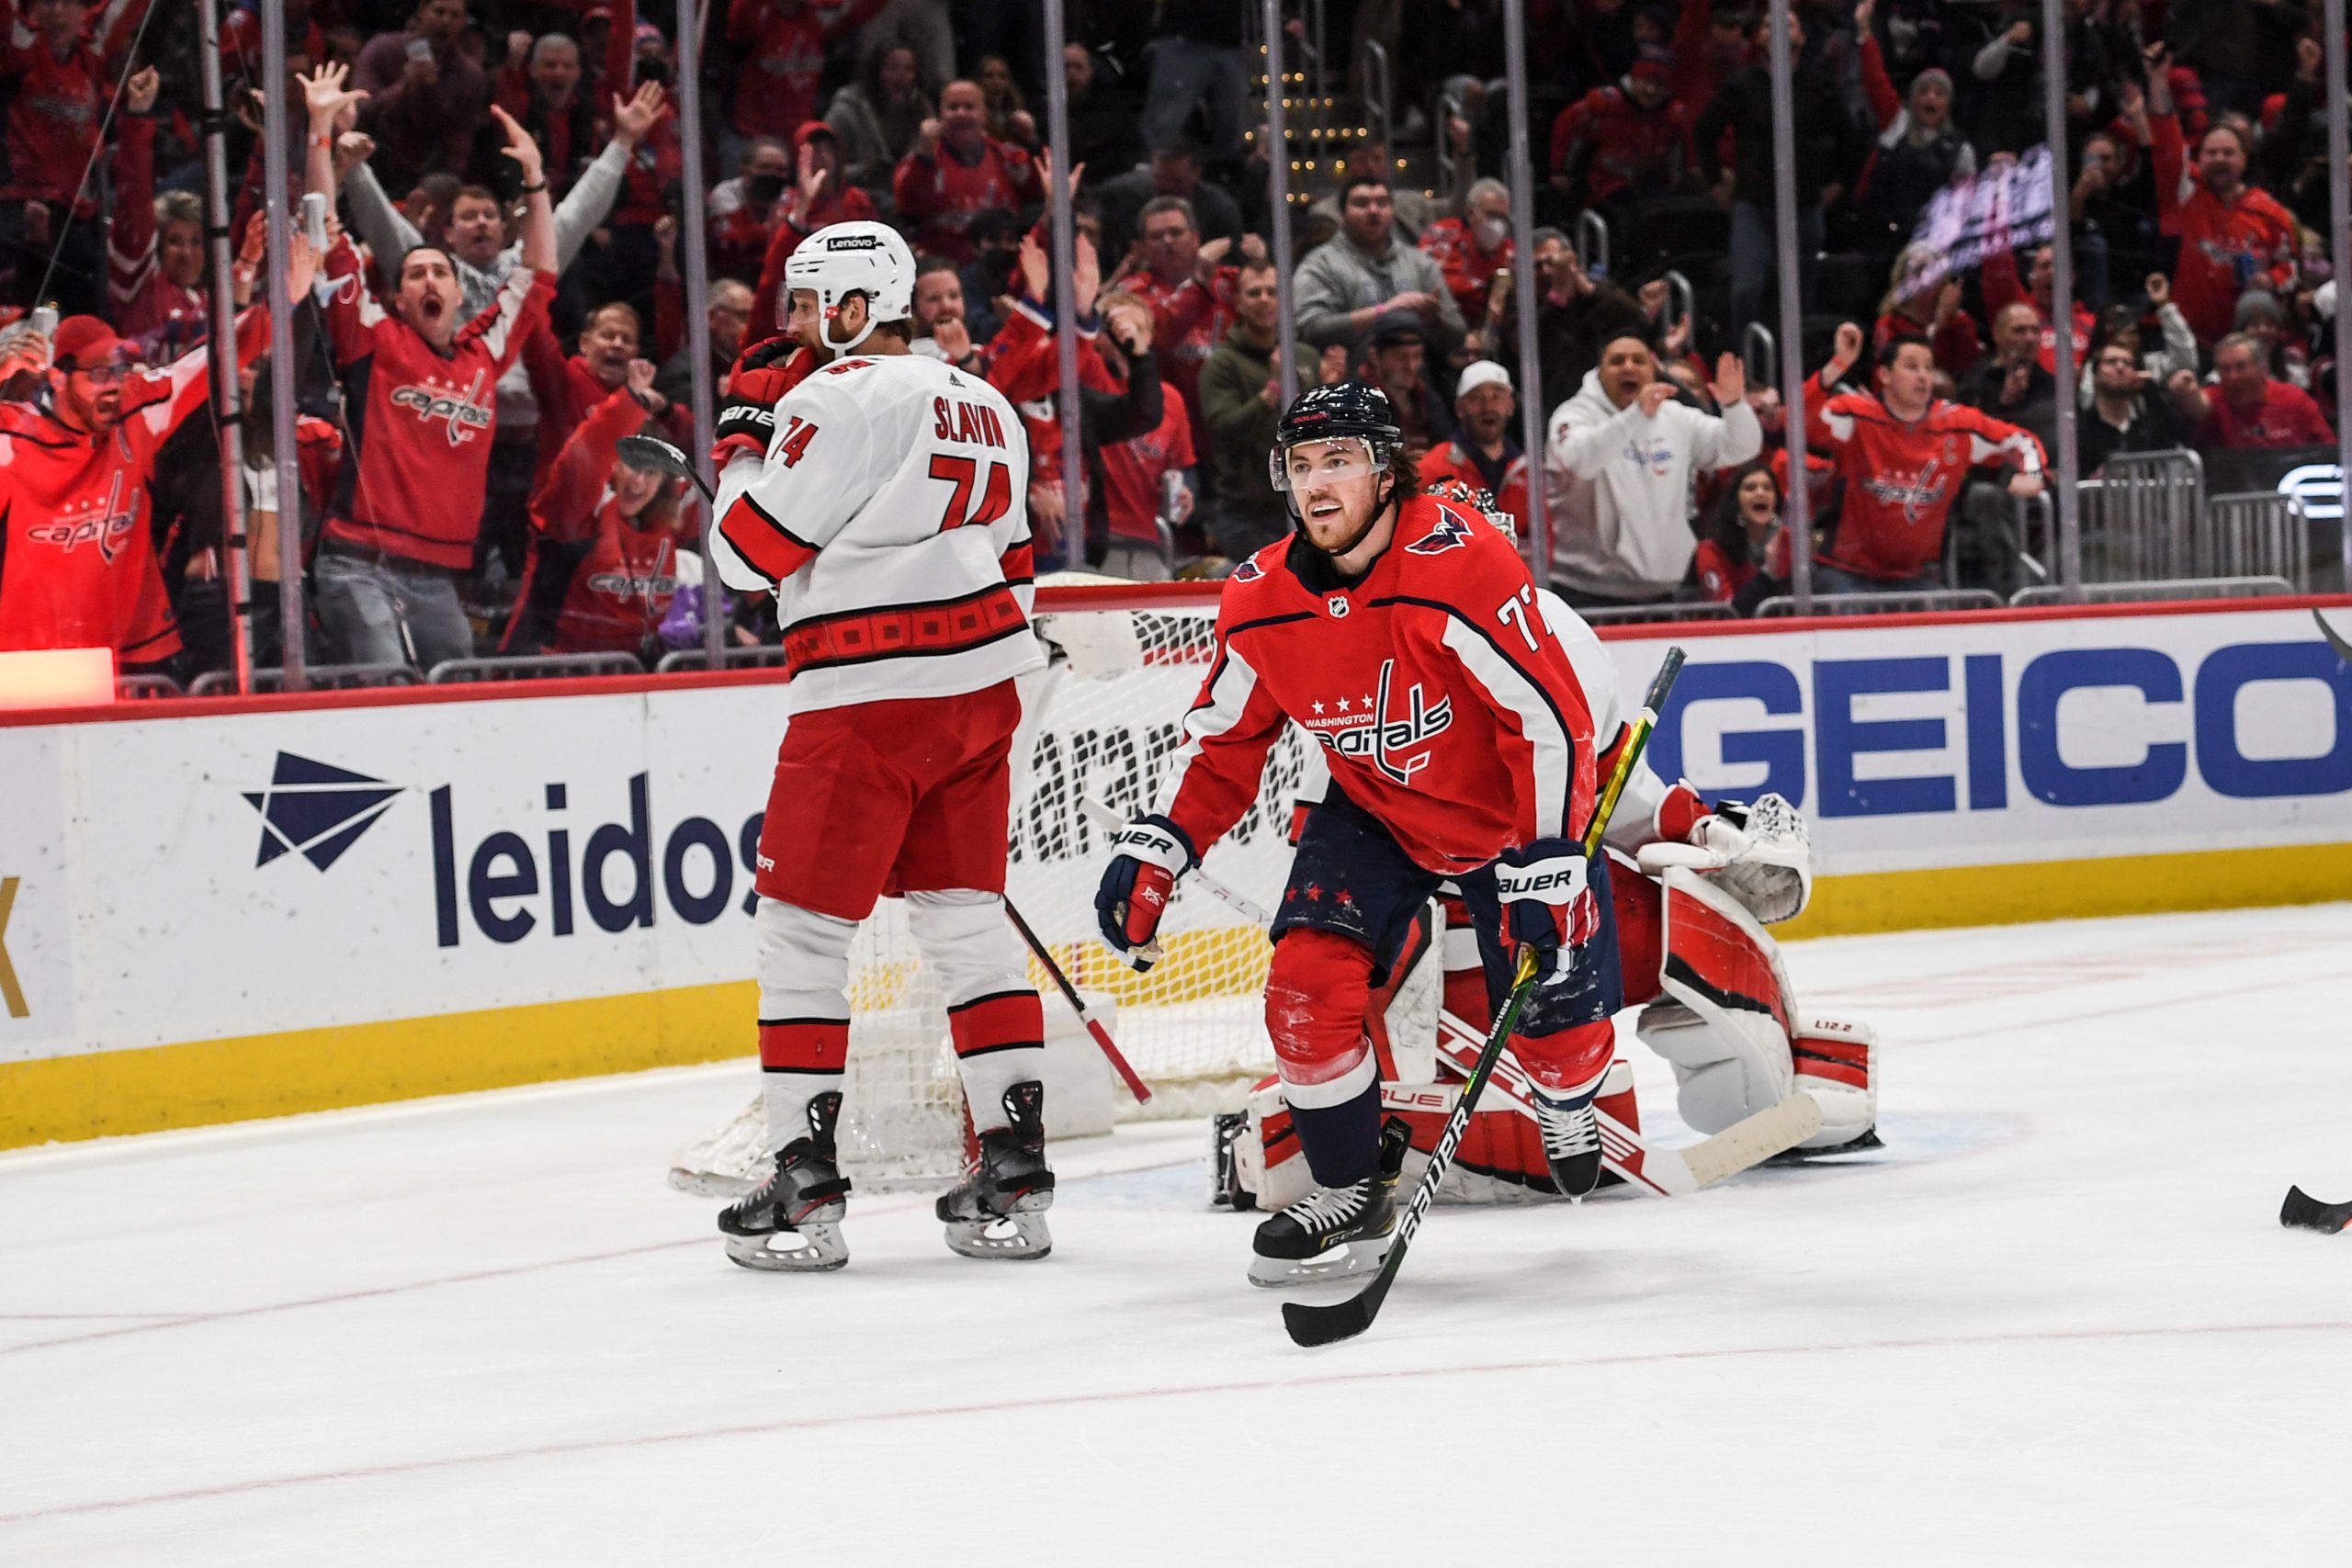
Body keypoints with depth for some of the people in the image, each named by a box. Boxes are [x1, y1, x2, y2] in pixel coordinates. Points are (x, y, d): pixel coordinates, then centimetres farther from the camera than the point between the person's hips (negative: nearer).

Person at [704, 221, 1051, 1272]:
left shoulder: (842, 398, -12)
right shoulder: (985, 409, 15)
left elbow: (750, 552, -11)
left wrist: (740, 453, 7)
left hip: (865, 704, -8)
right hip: (979, 692, 8)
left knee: (800, 928, 0)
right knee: (969, 924, 11)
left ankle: (803, 1185, -2)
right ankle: (1013, 1180, 8)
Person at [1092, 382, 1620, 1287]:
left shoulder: (1460, 563, -30)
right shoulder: (1262, 600, -13)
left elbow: (1551, 720, -27)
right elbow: (1224, 741, 3)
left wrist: (1547, 872, -30)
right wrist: (1154, 852, -9)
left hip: (1512, 811, -3)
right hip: (1373, 812, 4)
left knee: (1554, 1015, -7)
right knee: (1307, 983, -17)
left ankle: (1570, 1102, 32)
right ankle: (1351, 1193, 3)